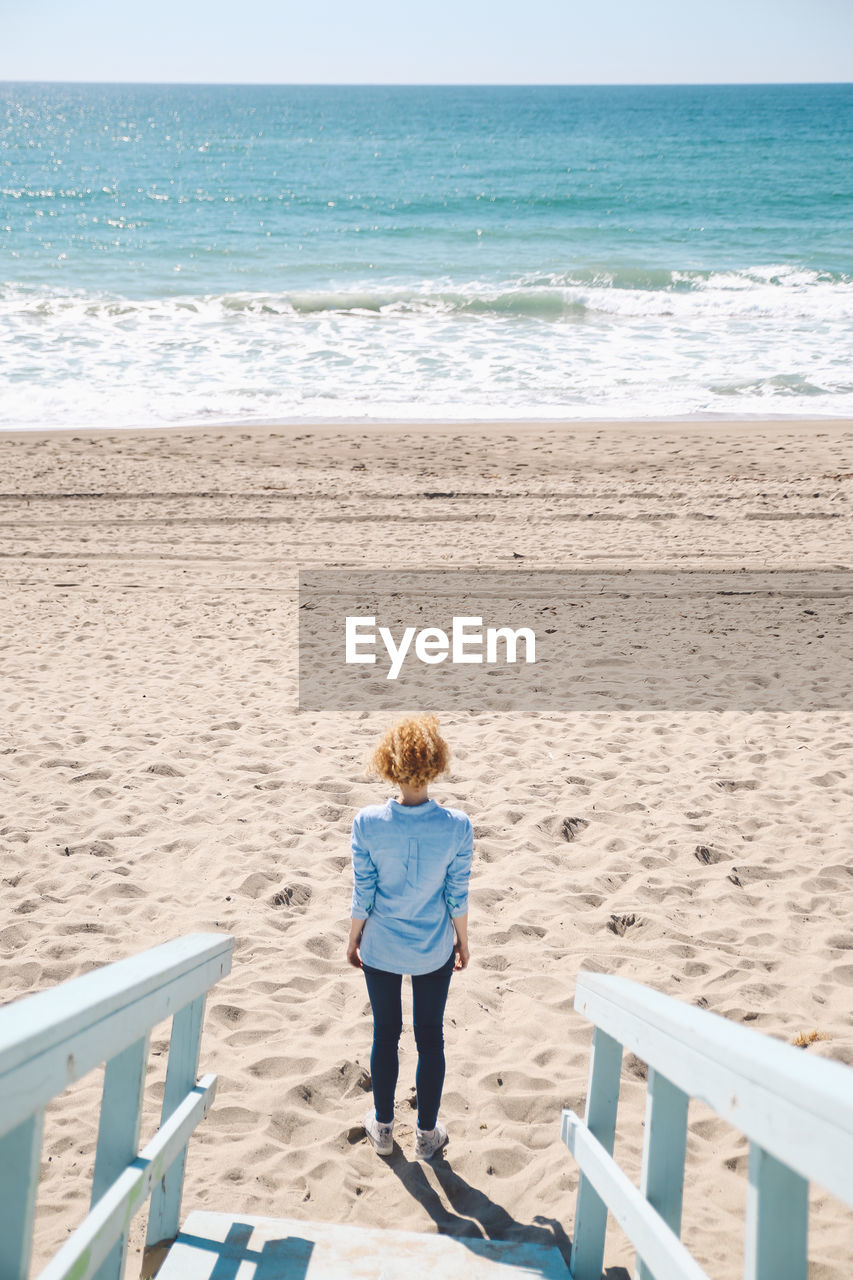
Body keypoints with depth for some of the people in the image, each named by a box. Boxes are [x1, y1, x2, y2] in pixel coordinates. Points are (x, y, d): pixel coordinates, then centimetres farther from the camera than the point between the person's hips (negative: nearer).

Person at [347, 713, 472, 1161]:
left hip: (380, 949, 0)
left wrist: (353, 940, 7)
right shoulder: (457, 826, -20)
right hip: (434, 952, 0)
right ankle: (427, 1134, 31)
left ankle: (382, 1126, 36)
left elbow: (362, 895, -10)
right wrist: (462, 940, 9)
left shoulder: (367, 823, -20)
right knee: (430, 1038, 17)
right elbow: (458, 896, -8)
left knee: (385, 1034, 19)